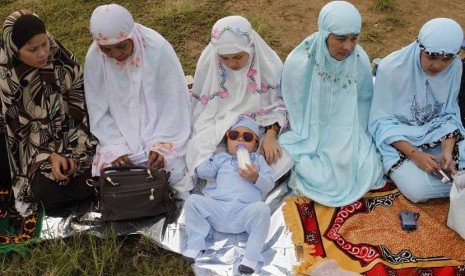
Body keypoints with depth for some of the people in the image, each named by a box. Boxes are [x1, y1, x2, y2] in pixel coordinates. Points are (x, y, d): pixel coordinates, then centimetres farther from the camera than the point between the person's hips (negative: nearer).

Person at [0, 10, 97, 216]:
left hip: (72, 137, 2)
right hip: (38, 146, -2)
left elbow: (79, 103, -7)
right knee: (49, 194, -22)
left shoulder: (61, 58, -12)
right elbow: (20, 125, -10)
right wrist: (51, 155, -20)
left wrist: (72, 151, -14)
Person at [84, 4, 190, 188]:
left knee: (172, 174, -21)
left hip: (160, 130, -2)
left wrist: (161, 145, -20)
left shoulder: (158, 48, -21)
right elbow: (98, 111, -6)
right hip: (119, 134, 2)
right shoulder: (94, 57, -14)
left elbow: (174, 102, -14)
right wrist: (116, 149, -17)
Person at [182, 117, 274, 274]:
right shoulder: (221, 158, 28)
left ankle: (251, 256, -27)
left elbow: (269, 185, 11)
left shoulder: (258, 159, 25)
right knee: (193, 200, -19)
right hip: (217, 209, 2)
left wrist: (256, 178, -6)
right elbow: (201, 172, 19)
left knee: (262, 209, -32)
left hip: (244, 212, -2)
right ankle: (195, 244, -13)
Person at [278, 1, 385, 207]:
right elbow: (294, 109, -8)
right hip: (309, 137, -3)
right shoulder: (299, 62, -21)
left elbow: (364, 103, 2)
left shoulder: (360, 61, -13)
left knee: (367, 171, -17)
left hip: (348, 137, 3)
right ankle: (305, 166, 10)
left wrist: (352, 140, -3)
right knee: (324, 179, -22)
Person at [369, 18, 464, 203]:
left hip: (435, 134, 4)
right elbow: (381, 122, -17)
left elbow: (449, 114, 0)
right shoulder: (391, 68, -23)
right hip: (398, 137, -4)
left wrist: (447, 151, -18)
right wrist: (415, 155, -27)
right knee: (419, 190, -25)